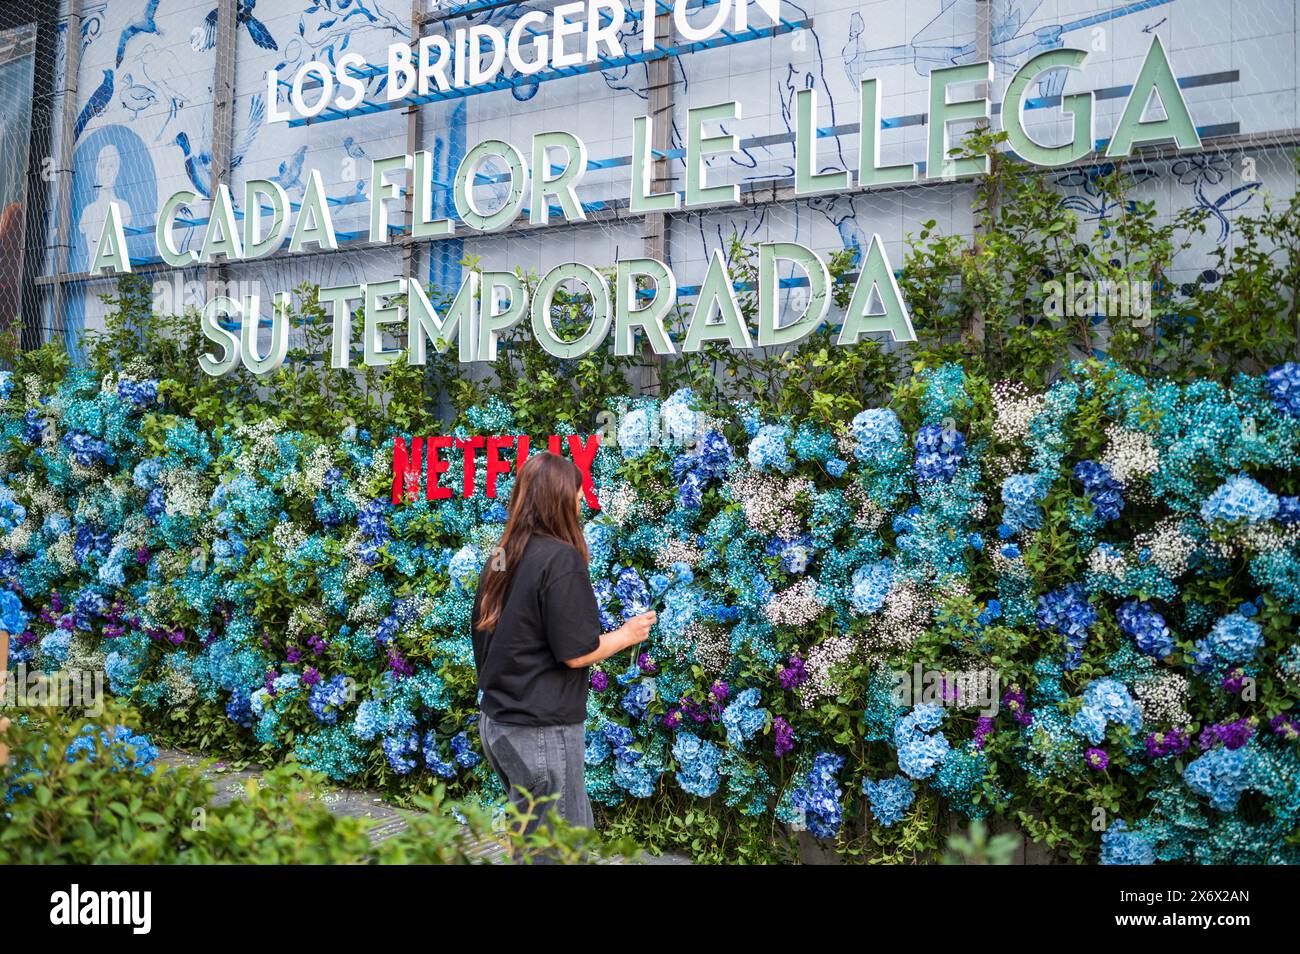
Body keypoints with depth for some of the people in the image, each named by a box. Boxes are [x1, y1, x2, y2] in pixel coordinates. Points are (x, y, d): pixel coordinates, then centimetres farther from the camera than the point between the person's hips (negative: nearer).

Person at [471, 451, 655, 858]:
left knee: (531, 836, 19)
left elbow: (483, 636, 14)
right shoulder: (561, 557, -16)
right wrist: (628, 633, -1)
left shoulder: (500, 559, 7)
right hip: (541, 731, -8)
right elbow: (576, 652, -16)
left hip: (496, 722, 8)